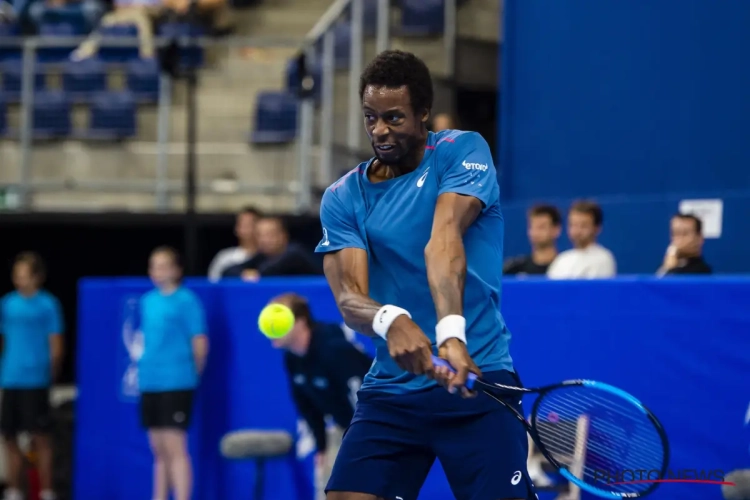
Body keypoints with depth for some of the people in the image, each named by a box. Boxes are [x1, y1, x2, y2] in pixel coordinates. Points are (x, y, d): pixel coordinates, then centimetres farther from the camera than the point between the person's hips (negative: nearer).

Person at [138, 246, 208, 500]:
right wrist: (146, 368, 13)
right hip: (150, 383, 7)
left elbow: (200, 343, -7)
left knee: (175, 448, -9)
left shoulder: (186, 300, -8)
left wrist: (190, 374, 2)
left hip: (176, 384, -7)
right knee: (159, 450, 12)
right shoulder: (148, 300, 13)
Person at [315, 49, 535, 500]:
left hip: (475, 380, -3)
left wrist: (452, 333, -35)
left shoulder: (463, 152, -1)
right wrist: (390, 321, -31)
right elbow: (349, 297, -6)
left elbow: (444, 241, -20)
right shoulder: (343, 198, 8)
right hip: (390, 391, 3)